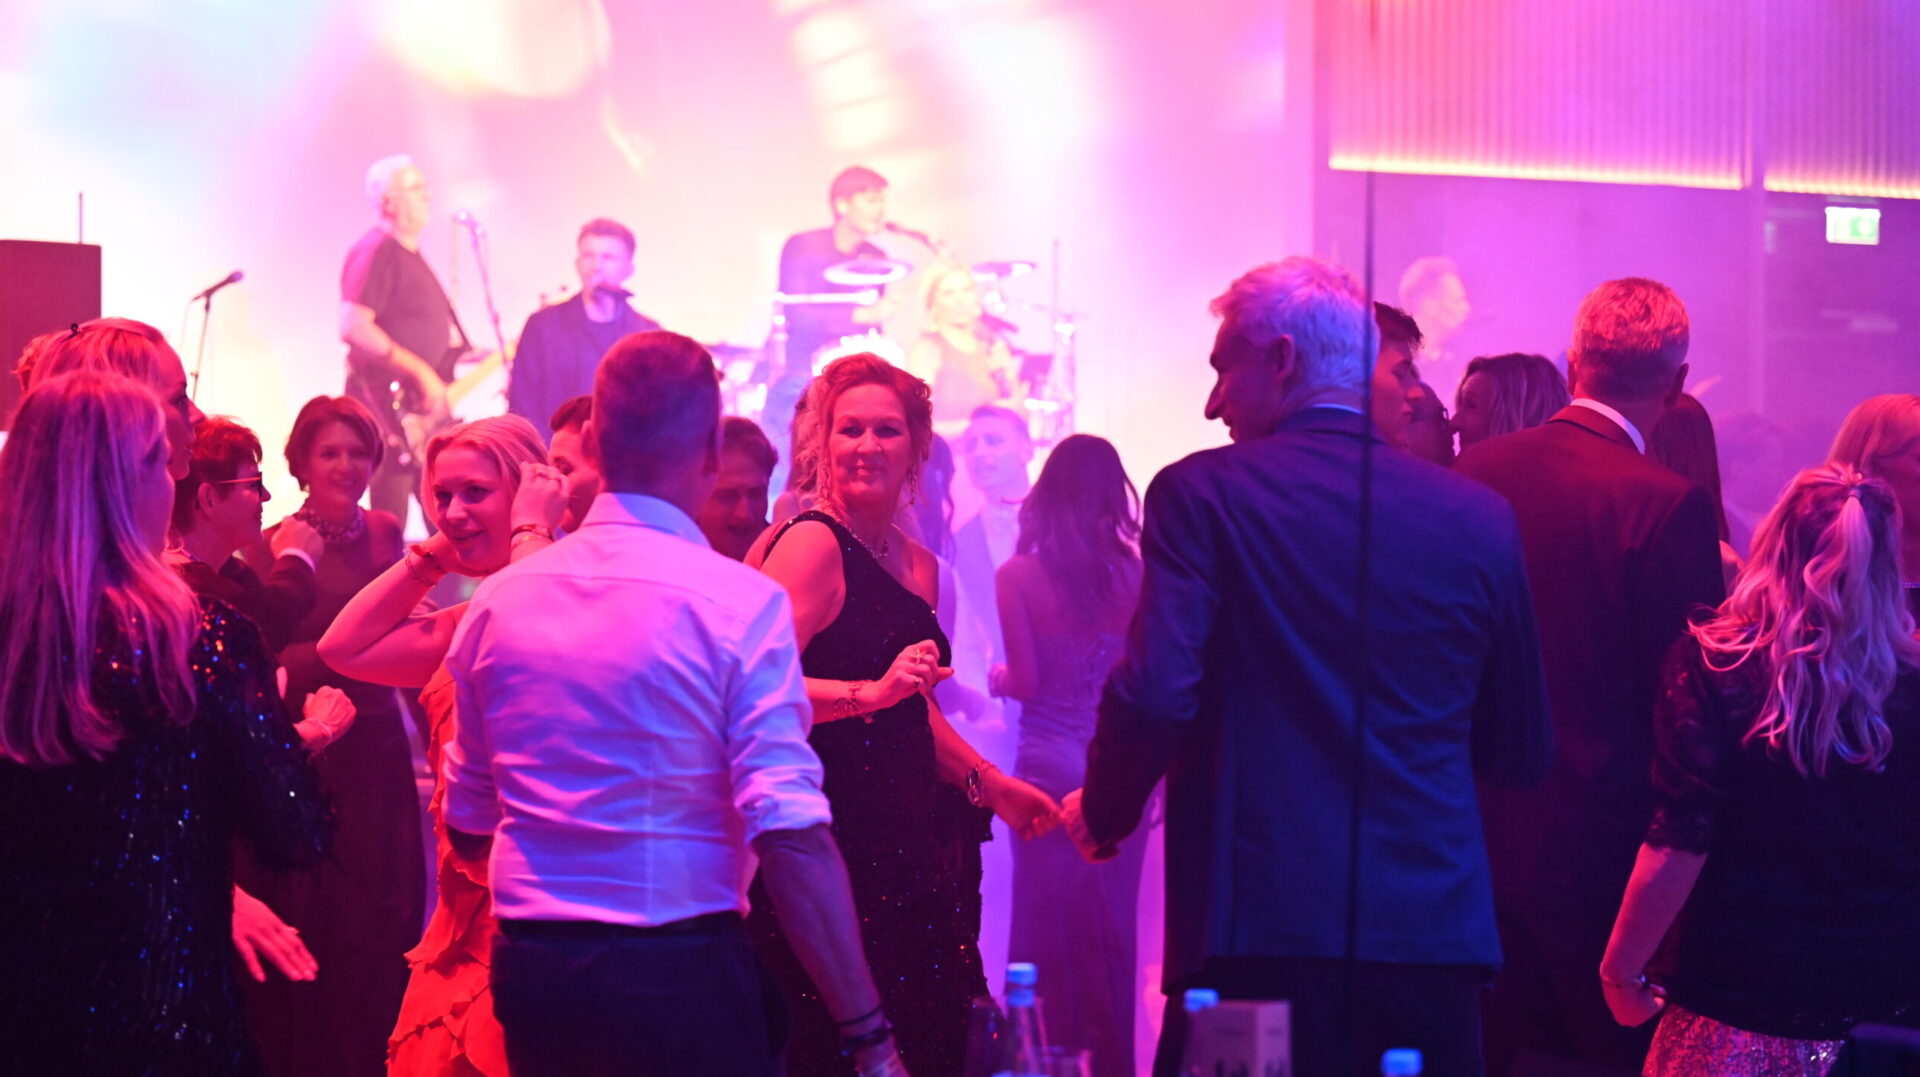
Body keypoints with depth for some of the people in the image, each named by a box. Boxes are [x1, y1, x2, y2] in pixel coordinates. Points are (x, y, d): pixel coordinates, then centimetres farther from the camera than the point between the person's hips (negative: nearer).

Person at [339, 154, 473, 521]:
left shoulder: (411, 256, 20)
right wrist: (421, 373, -23)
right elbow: (353, 326, -23)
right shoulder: (376, 252, -11)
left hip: (427, 408, 10)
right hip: (390, 406, -10)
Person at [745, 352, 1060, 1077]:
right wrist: (876, 691, -29)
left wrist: (989, 784, 28)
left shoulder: (917, 565, 17)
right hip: (834, 846, -8)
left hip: (910, 847, 8)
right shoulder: (810, 544, -9)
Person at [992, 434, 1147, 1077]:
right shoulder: (1133, 571, -2)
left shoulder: (1019, 576, -7)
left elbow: (1026, 680, -10)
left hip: (1050, 765, -2)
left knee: (1050, 927, 5)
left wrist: (999, 678, 11)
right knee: (1113, 927, 10)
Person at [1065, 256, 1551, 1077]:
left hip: (1261, 925, -3)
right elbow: (1521, 754, 13)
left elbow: (1154, 697, -14)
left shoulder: (1203, 493, -4)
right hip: (1437, 931, 4)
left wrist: (1104, 815, 5)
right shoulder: (1479, 518, 5)